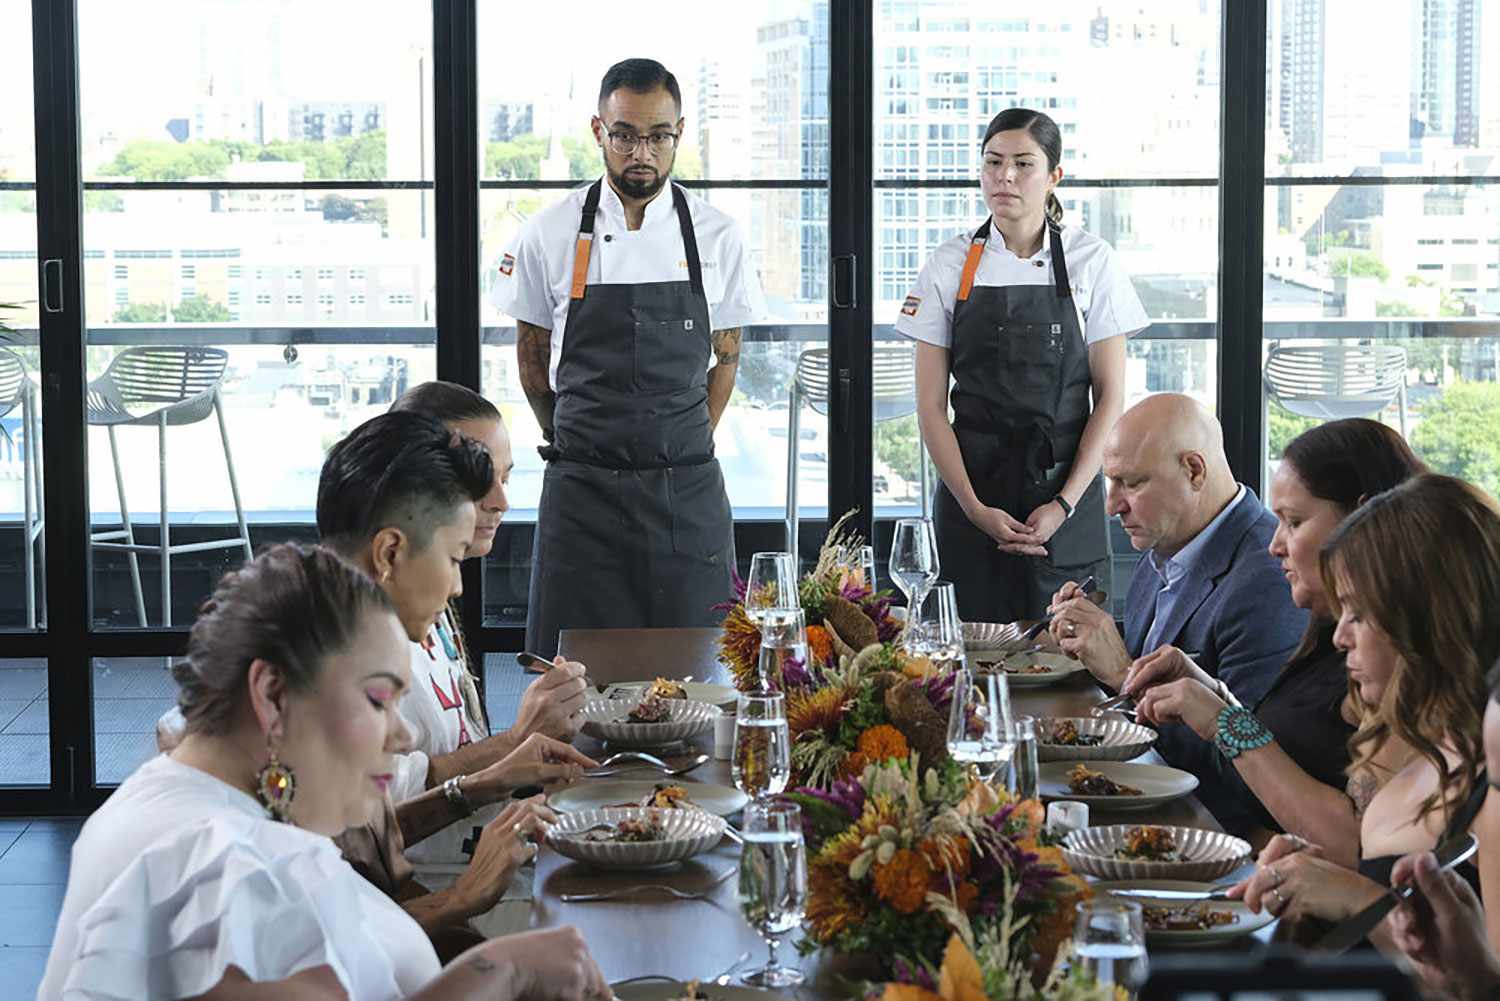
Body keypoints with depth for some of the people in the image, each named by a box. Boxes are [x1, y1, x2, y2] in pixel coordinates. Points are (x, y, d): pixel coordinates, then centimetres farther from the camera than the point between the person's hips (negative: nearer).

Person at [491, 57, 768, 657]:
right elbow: (532, 355, 11)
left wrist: (682, 451, 9)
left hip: (687, 494, 1)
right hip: (582, 491, -1)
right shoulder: (551, 235, 0)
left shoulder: (717, 238, 2)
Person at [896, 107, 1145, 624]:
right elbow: (930, 406, 1)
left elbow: (1110, 395, -1)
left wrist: (1064, 504, -10)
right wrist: (975, 508, -9)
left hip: (1066, 489, 0)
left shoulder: (1091, 262, 0)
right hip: (970, 490, 1)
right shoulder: (950, 266, 1)